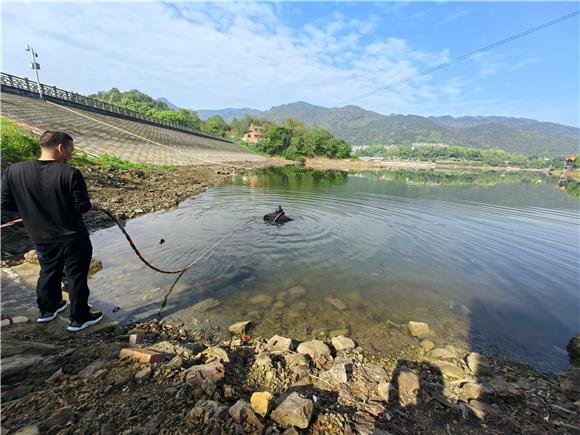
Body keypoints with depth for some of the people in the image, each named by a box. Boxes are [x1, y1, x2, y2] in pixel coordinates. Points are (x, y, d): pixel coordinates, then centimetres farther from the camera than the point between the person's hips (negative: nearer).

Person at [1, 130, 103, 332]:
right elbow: (82, 206, -19)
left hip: (41, 238, 5)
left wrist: (32, 208, 16)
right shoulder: (70, 173, -21)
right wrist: (92, 205, 3)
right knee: (76, 277, 9)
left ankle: (47, 309, 44)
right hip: (73, 238, -5)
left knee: (48, 272, 26)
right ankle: (79, 318, 22)